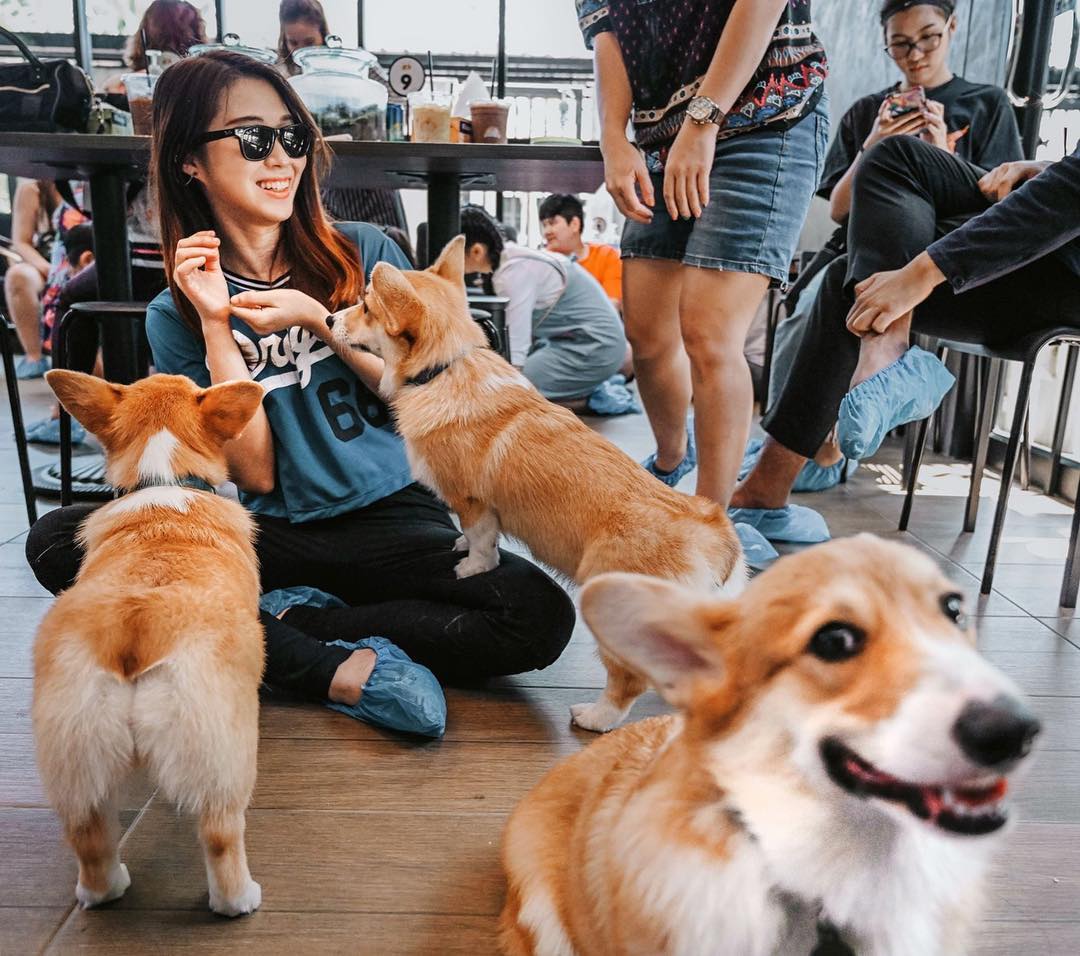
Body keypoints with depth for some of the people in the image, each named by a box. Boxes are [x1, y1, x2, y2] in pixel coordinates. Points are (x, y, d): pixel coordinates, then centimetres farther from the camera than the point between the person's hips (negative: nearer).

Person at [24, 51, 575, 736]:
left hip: (390, 517, -1)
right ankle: (335, 668, -23)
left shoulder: (365, 254, 2)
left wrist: (319, 320, -12)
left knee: (540, 616, -27)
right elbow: (256, 476, -6)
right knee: (58, 538, -20)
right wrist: (216, 327, -14)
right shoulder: (176, 315, 3)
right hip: (270, 533, 1)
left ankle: (279, 620, -14)